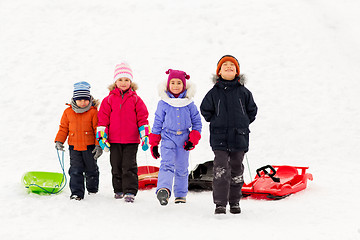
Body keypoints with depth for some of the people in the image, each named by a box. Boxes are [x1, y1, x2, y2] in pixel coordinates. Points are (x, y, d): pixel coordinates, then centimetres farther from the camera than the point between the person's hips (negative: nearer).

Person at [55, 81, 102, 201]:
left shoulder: (93, 112, -7)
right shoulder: (68, 112, 2)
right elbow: (63, 128, 9)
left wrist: (99, 145, -10)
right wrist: (59, 141, -2)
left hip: (89, 146, -2)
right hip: (74, 146, 2)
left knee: (91, 169, 13)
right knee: (75, 170, -4)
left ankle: (92, 188, 34)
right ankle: (77, 193, -3)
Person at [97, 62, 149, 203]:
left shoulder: (135, 100, 3)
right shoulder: (109, 100, 5)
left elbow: (142, 118, 5)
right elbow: (103, 118, 6)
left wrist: (145, 136, -1)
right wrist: (101, 136, -1)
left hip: (131, 140, -2)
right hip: (114, 140, 2)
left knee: (129, 166, -5)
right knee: (116, 166, 10)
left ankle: (130, 191, -2)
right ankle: (119, 190, 22)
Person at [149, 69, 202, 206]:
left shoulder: (189, 103, 4)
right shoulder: (163, 103, 2)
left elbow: (197, 122, 9)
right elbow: (157, 123, 7)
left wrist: (193, 140, -2)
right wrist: (154, 143, 5)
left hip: (184, 139, 2)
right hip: (168, 138, -2)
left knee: (182, 168, 9)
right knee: (167, 164, -20)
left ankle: (180, 194, 20)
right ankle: (163, 190, -38)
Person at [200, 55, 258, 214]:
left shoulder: (243, 92, 4)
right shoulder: (214, 92, 1)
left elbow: (252, 110, 14)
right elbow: (205, 110, 11)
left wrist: (243, 124, 9)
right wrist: (216, 123, 7)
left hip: (239, 137, 2)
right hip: (219, 139, -1)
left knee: (236, 170, 9)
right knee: (221, 171, -10)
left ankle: (235, 201, 21)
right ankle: (220, 203, -7)